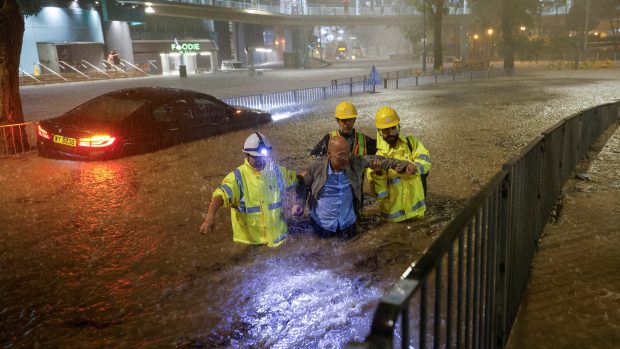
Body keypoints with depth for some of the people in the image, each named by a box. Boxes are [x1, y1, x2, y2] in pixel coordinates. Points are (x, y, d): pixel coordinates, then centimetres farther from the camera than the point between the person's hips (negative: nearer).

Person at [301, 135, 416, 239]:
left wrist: (404, 165, -1)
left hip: (348, 225, 2)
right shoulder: (316, 169, -15)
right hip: (321, 226, -2)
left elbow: (375, 160, 1)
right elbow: (303, 186, 2)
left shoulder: (355, 163, -11)